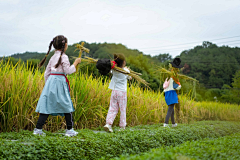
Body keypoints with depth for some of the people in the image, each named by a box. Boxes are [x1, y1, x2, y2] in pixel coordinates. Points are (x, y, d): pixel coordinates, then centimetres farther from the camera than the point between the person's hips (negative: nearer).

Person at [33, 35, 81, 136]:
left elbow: (46, 73, 18)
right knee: (67, 105, 4)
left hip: (50, 81, 7)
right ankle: (70, 130, 10)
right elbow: (68, 71, -11)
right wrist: (76, 62, -2)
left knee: (47, 105, 6)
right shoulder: (63, 57, -7)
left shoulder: (53, 57, 15)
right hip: (59, 81, -7)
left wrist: (48, 84, 27)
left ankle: (38, 129, 4)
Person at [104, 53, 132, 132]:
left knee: (113, 108, 5)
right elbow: (130, 78, 13)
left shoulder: (114, 70, -1)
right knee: (122, 109, 8)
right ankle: (122, 126, 15)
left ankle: (108, 123, -10)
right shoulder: (126, 71, -8)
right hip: (122, 92, -3)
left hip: (114, 91, 3)